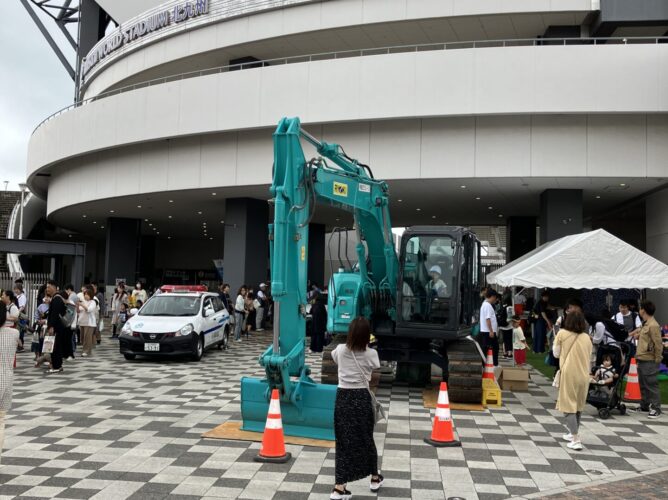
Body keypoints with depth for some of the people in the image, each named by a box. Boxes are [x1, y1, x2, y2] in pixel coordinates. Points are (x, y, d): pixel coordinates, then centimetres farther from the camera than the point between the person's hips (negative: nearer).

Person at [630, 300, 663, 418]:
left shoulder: (653, 326, -16)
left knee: (651, 385, -5)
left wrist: (657, 360, -13)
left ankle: (656, 409, 1)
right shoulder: (645, 324, 13)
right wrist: (637, 333, 10)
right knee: (643, 385, 17)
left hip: (649, 361, -10)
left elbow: (658, 345, -17)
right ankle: (644, 406, 27)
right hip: (642, 360, 10)